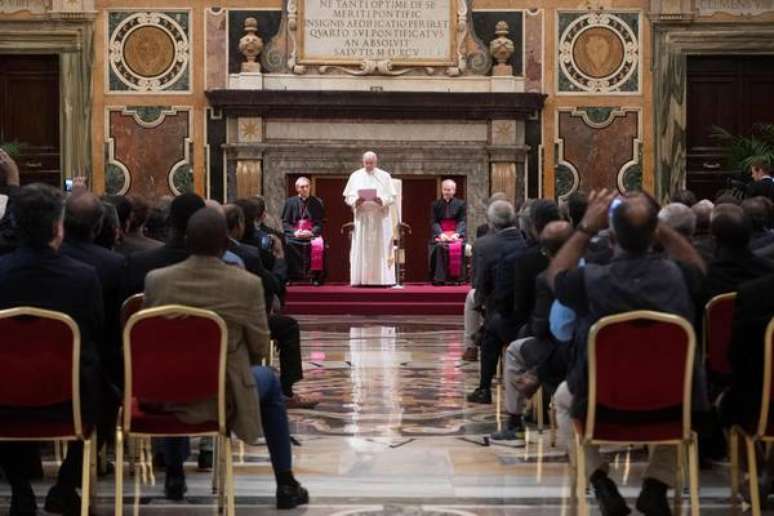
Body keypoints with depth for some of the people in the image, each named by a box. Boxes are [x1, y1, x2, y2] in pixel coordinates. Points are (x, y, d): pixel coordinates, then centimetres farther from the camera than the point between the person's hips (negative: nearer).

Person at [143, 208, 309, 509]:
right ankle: (285, 485, 32)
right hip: (224, 396, -2)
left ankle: (174, 475, 46)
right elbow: (260, 348, -5)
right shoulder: (247, 284, -16)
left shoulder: (156, 280, -9)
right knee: (269, 381, 30)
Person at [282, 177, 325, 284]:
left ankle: (316, 275, -26)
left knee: (318, 244, -34)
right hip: (294, 233, 1)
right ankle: (288, 276, -26)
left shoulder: (317, 203, 12)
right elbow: (285, 222, 8)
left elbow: (320, 223, 6)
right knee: (287, 244, -33)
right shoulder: (290, 202, 14)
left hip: (312, 233, 0)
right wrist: (294, 232, -13)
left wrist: (312, 232, -15)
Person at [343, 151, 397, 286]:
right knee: (361, 248, -3)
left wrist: (381, 200, -17)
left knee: (380, 248, -4)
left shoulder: (384, 176, 6)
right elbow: (348, 196, 7)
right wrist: (356, 201, -13)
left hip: (380, 218, -1)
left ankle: (381, 279, -2)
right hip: (361, 217, 1)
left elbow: (392, 197, 2)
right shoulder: (355, 176, 9)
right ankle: (361, 279, -3)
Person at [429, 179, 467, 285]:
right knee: (439, 246, -31)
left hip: (456, 234, 0)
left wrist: (456, 234, -18)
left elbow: (463, 221, 1)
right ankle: (439, 278, -28)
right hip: (440, 234, 0)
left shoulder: (461, 204, 9)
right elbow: (434, 222, 2)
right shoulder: (435, 205, 11)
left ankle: (457, 278, -25)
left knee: (458, 247, -32)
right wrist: (440, 234, -18)